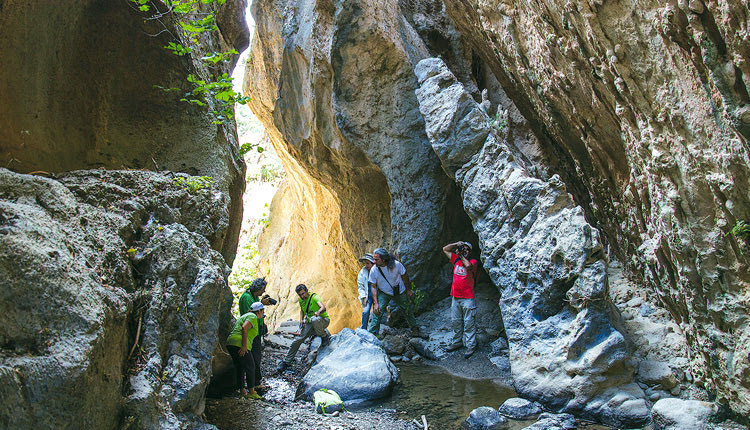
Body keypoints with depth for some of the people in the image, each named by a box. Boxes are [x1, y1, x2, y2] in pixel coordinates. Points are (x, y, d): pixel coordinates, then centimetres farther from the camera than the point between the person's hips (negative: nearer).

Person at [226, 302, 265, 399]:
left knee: (240, 368, 17)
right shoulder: (253, 317, -5)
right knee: (250, 367, 0)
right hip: (239, 344, -10)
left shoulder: (245, 315, 25)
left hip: (230, 343, 10)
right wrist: (244, 346, -22)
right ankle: (251, 392, 3)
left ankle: (242, 391, 21)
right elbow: (244, 328, -22)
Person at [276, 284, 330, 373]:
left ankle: (325, 336, -14)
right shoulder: (301, 300, 4)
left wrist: (318, 312, -59)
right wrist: (301, 320, 6)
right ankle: (286, 362, 5)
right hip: (309, 323, 6)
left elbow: (323, 307, -35)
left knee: (314, 320, -41)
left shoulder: (314, 297, -18)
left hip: (323, 320, -6)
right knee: (298, 339, -9)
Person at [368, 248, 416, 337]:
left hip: (399, 292, 1)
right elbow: (373, 287, -14)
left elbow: (404, 276, -8)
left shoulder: (396, 264, -27)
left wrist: (408, 289, 3)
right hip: (384, 293, -1)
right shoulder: (374, 270, -24)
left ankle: (414, 328, 38)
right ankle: (372, 334, -8)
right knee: (377, 311, -18)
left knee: (407, 310, 14)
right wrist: (375, 303, -20)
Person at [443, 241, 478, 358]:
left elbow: (468, 266, -28)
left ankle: (471, 346, 3)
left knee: (469, 323, -2)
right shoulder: (456, 260, 11)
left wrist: (462, 256, -13)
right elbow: (445, 249, 17)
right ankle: (457, 342, 26)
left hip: (467, 298, -6)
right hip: (455, 297, 6)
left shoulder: (472, 261, -4)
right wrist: (457, 244, 4)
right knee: (455, 322, 13)